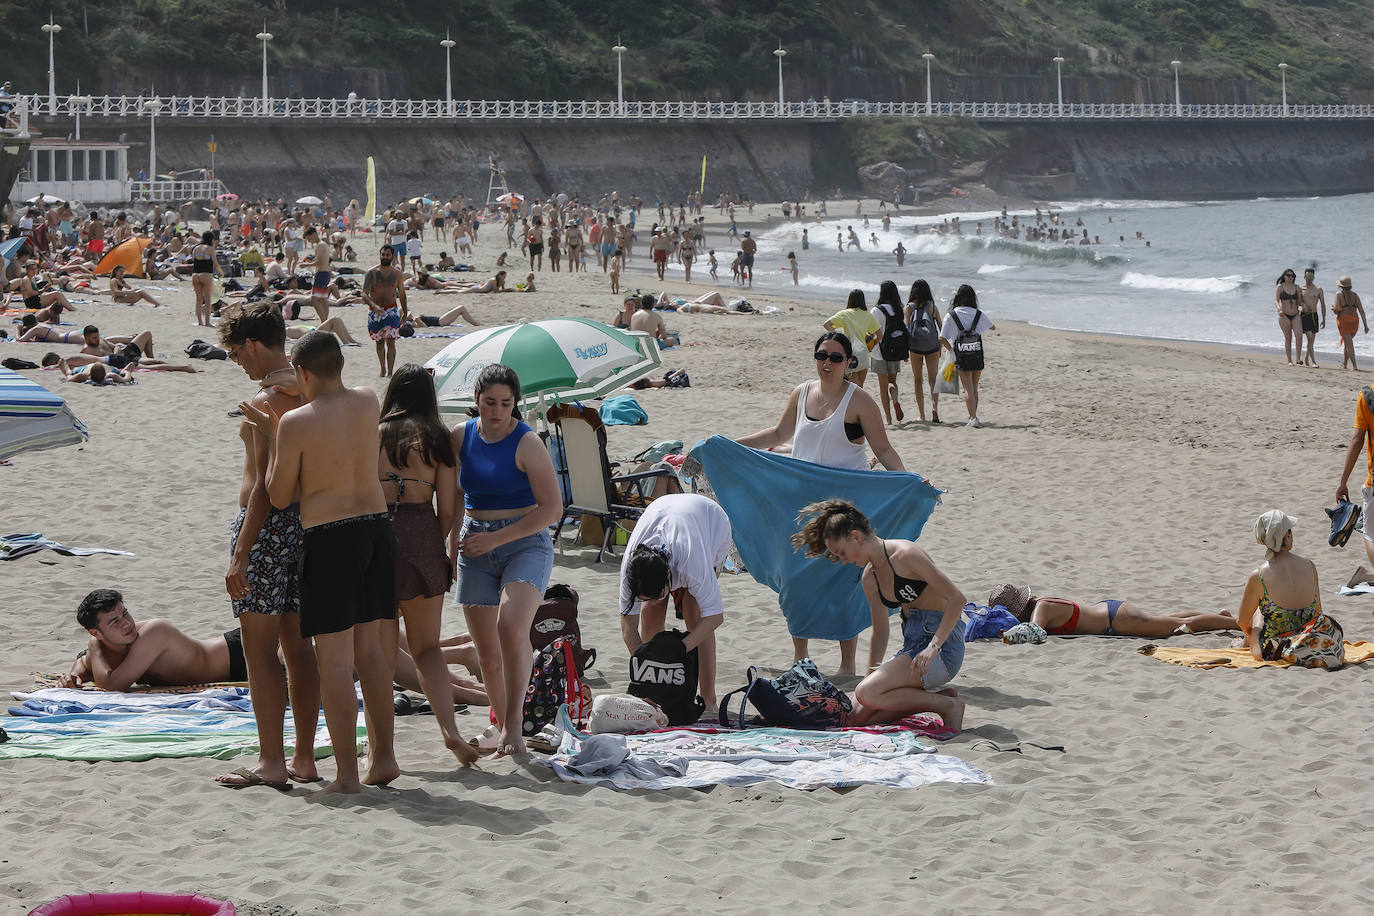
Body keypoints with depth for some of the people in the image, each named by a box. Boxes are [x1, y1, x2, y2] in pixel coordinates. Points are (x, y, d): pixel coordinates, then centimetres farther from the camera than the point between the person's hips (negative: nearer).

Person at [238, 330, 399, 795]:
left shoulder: (295, 424, -12)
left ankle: (347, 773, -2)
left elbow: (280, 496, -4)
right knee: (372, 649, 16)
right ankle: (383, 756, 20)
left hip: (328, 538, -6)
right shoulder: (368, 403, 4)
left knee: (334, 659, -2)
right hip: (378, 528, 6)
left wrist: (271, 436, 4)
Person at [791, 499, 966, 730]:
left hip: (942, 642, -9)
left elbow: (956, 598, -20)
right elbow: (880, 631, 20)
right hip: (911, 646, 9)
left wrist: (933, 647, -27)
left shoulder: (905, 554, -15)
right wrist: (871, 673, 11)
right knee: (857, 716, 1)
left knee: (866, 694, -24)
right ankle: (939, 695, 5)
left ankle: (947, 705, -11)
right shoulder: (869, 578, 12)